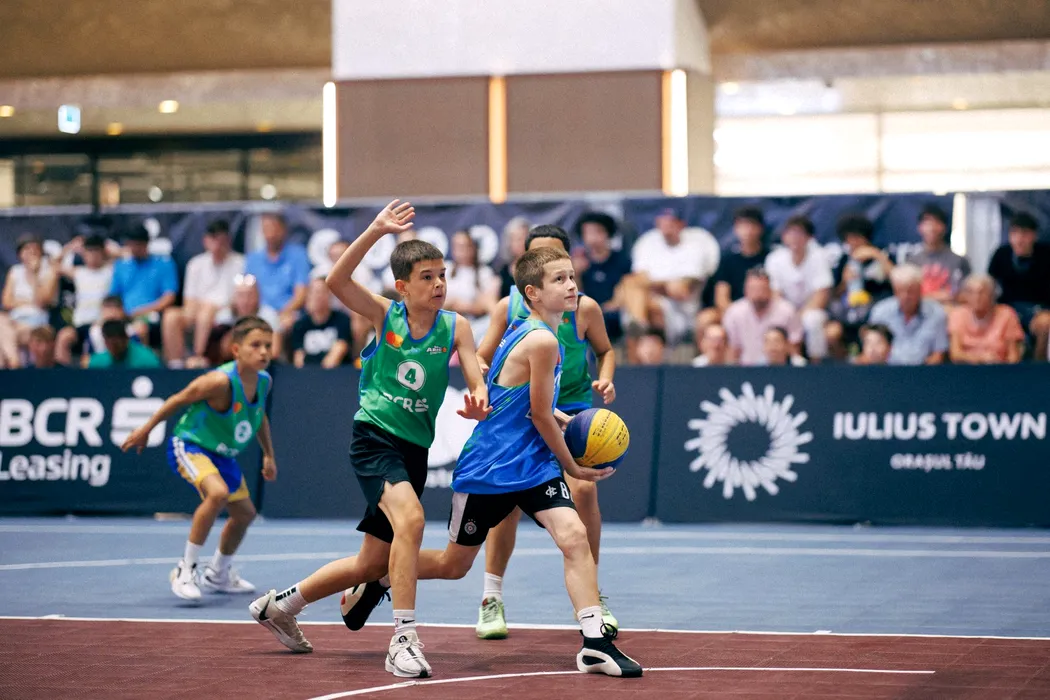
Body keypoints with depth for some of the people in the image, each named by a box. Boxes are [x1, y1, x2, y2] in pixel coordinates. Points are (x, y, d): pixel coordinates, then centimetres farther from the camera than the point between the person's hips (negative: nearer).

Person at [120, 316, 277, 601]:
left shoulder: (264, 381, -7)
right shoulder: (221, 381, -30)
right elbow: (178, 400, -16)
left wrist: (268, 454, 16)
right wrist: (146, 429, -8)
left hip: (222, 454, 9)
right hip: (189, 445, -9)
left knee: (245, 512, 19)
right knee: (218, 492, -35)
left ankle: (217, 575, 43)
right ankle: (185, 569, -22)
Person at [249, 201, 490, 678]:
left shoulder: (456, 327, 2)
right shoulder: (384, 315, -4)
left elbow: (477, 383, -7)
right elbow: (336, 281, -19)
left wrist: (479, 402, -31)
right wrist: (376, 231, -27)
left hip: (415, 449, 5)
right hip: (374, 437, -5)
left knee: (372, 564, 12)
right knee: (410, 518, -31)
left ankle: (280, 605, 34)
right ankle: (404, 640, -26)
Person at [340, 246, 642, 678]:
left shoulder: (521, 327, 5)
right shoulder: (543, 341, -21)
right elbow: (541, 418, -15)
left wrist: (552, 414, 11)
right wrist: (573, 468, -2)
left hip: (533, 465, 7)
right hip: (488, 470, -7)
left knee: (574, 535, -15)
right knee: (453, 566, 10)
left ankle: (595, 642, -17)